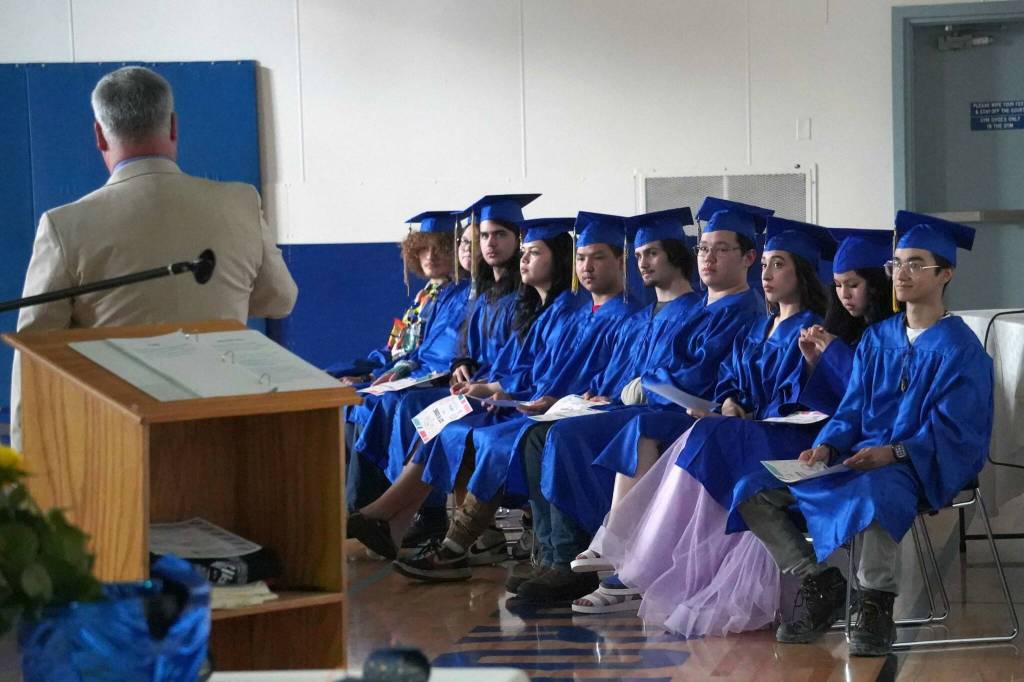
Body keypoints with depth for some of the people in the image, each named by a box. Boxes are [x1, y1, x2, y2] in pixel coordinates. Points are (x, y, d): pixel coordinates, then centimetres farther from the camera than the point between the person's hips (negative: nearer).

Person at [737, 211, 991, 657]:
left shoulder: (960, 348, -4)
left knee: (871, 491, -43)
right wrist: (825, 447, -7)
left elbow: (954, 432, -10)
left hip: (922, 466, -7)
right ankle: (820, 585, 2)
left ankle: (877, 608, -23)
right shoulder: (875, 339, 16)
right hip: (858, 457, 7)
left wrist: (894, 452, -25)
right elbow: (851, 411, 14)